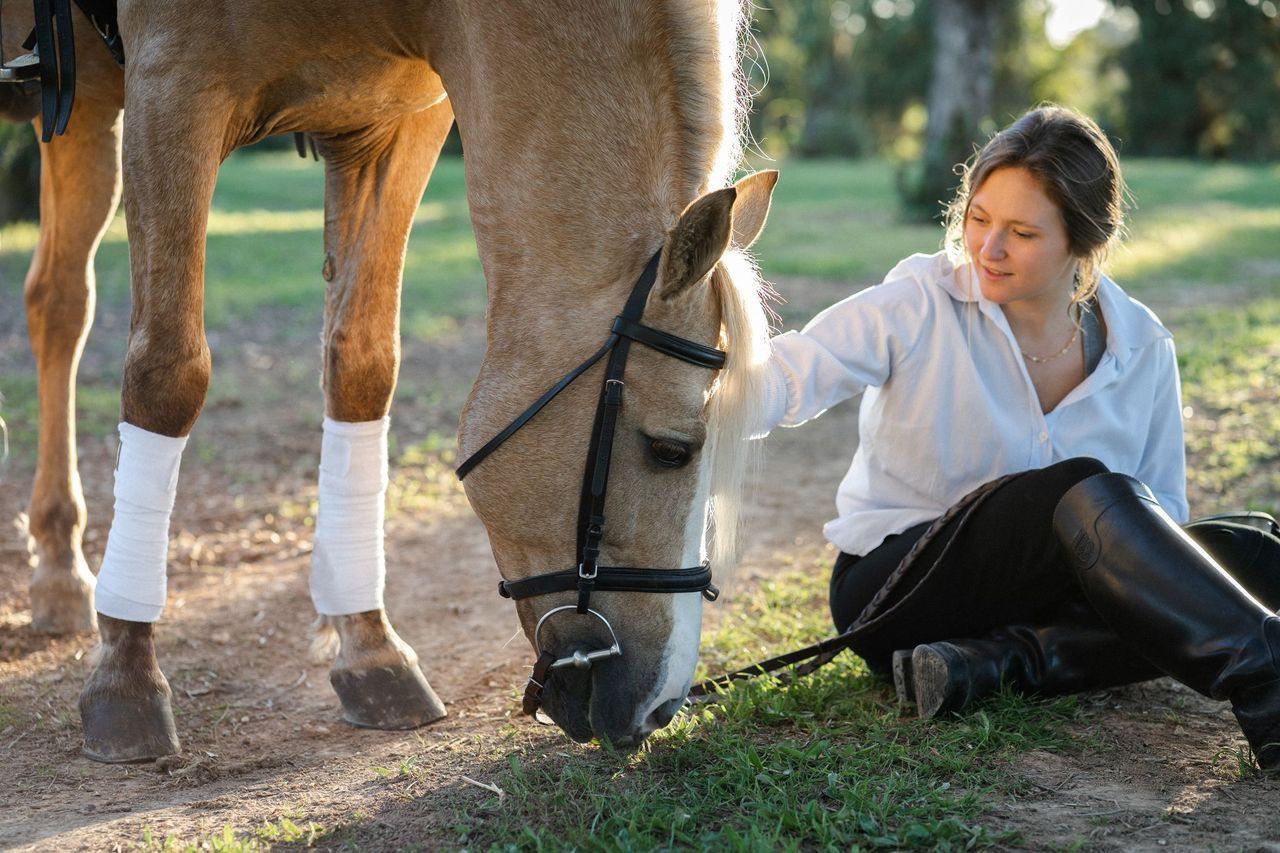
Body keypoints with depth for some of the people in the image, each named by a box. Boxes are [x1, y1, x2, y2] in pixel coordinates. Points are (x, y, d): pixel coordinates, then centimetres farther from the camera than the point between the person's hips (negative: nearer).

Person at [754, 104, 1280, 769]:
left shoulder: (1141, 348, 1)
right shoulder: (920, 305, -8)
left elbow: (1156, 520, 5)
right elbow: (784, 377, -20)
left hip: (1049, 596, 5)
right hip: (892, 587, -4)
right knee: (1086, 490, -32)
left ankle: (1001, 658, -28)